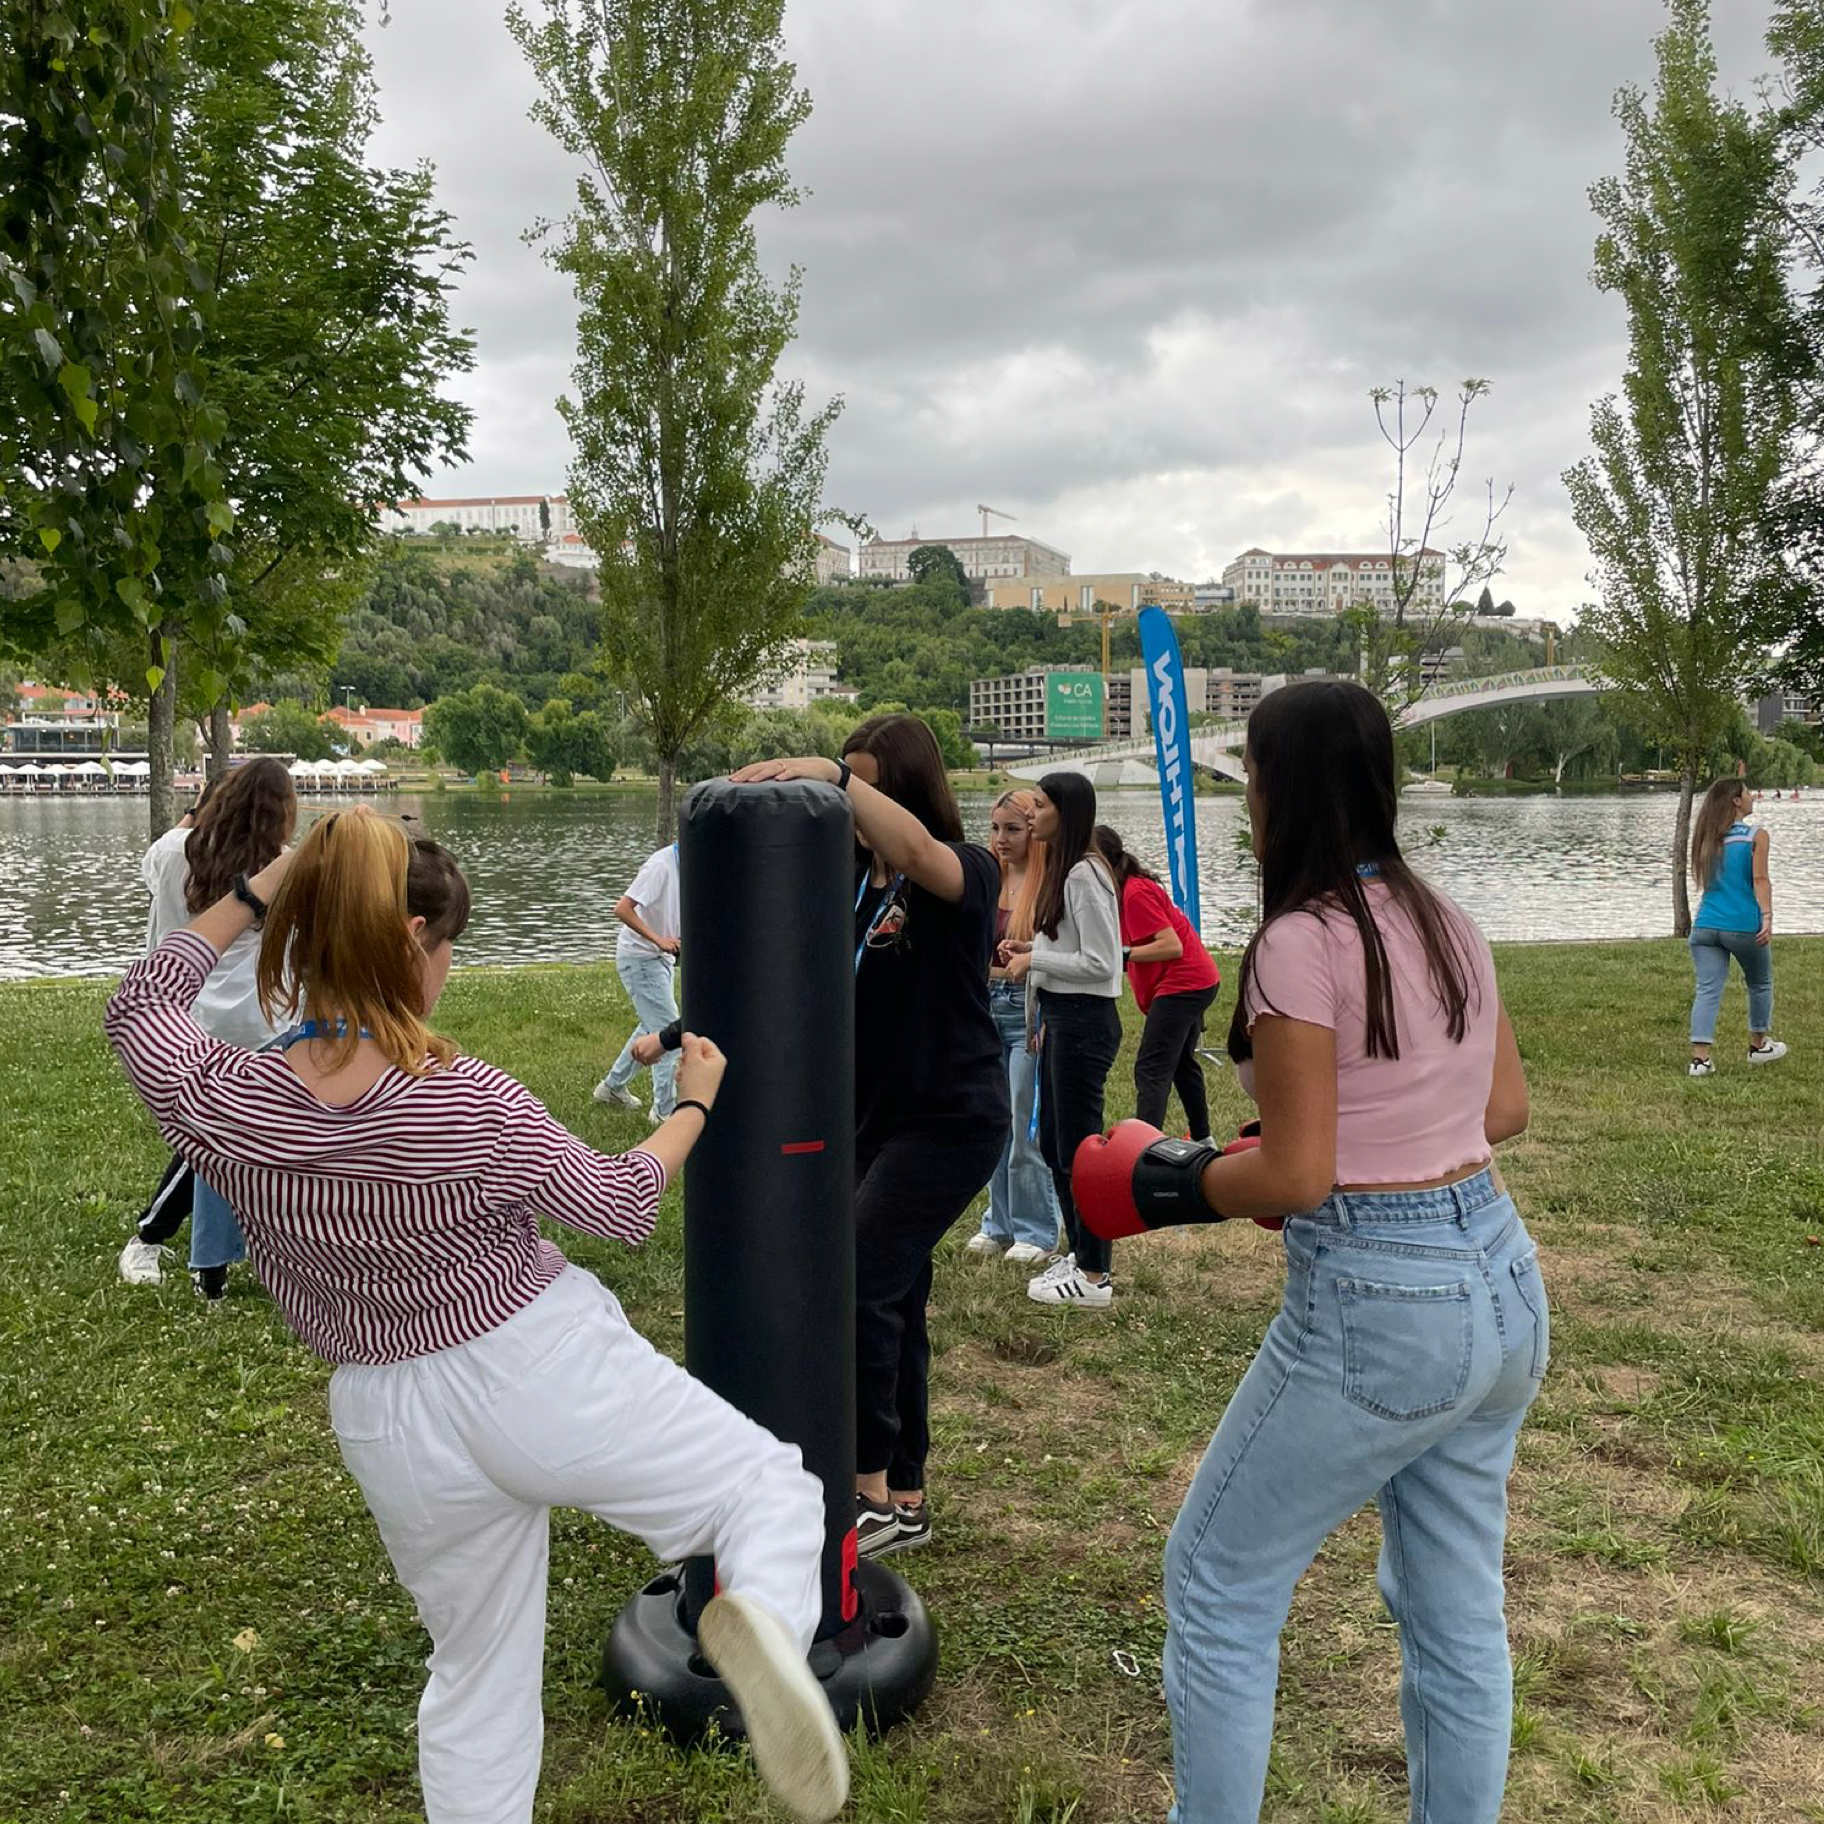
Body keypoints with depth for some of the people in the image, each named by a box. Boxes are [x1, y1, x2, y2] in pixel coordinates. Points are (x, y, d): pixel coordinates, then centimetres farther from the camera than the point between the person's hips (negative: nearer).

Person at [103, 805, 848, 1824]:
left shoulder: (220, 1107, -15)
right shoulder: (477, 1107, -23)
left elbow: (142, 1006, 7)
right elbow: (621, 1207, -6)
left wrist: (258, 894, 4)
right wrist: (694, 1102, 10)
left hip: (397, 1431, 4)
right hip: (549, 1371, -4)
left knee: (477, 1681, 24)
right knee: (775, 1487, 9)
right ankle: (762, 1619, -23)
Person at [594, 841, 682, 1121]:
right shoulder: (661, 865, -24)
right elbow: (622, 909, -28)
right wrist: (658, 940, -29)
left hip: (661, 958, 10)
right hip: (640, 958, -10)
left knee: (653, 1026, 20)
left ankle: (612, 1086, 35)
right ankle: (666, 1110, -2)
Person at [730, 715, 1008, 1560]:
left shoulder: (966, 872, -11)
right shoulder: (852, 878, 8)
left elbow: (913, 847, -34)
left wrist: (828, 773, -36)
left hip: (949, 1120, -7)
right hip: (870, 1117, 7)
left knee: (855, 1286, -16)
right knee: (889, 1306, 12)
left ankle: (871, 1493, -3)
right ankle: (905, 1500, 24)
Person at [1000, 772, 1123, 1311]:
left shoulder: (1085, 874, -18)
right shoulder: (1062, 868, 12)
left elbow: (1099, 963, -20)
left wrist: (1033, 954, -13)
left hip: (1084, 1021, -10)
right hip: (1061, 1018, 10)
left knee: (1077, 1148, -2)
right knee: (1053, 1143, 16)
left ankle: (1095, 1277, 9)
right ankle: (1082, 1254, 29)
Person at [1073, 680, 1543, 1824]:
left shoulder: (1302, 941, -18)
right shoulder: (1447, 921, 6)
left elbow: (1294, 1180, -19)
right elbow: (1505, 1108, 13)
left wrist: (1176, 1183, -2)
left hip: (1378, 1311, -8)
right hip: (1505, 1281, 8)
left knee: (1216, 1584, 11)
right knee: (1459, 1613, 20)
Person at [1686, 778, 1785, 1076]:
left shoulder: (1709, 839, 12)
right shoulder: (1757, 836, -4)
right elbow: (1760, 879, -14)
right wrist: (1767, 917, -19)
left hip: (1706, 926, 4)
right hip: (1743, 926, -4)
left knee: (1708, 990, -2)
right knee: (1760, 984, 20)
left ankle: (1700, 1059, -13)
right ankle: (1758, 1046, 35)